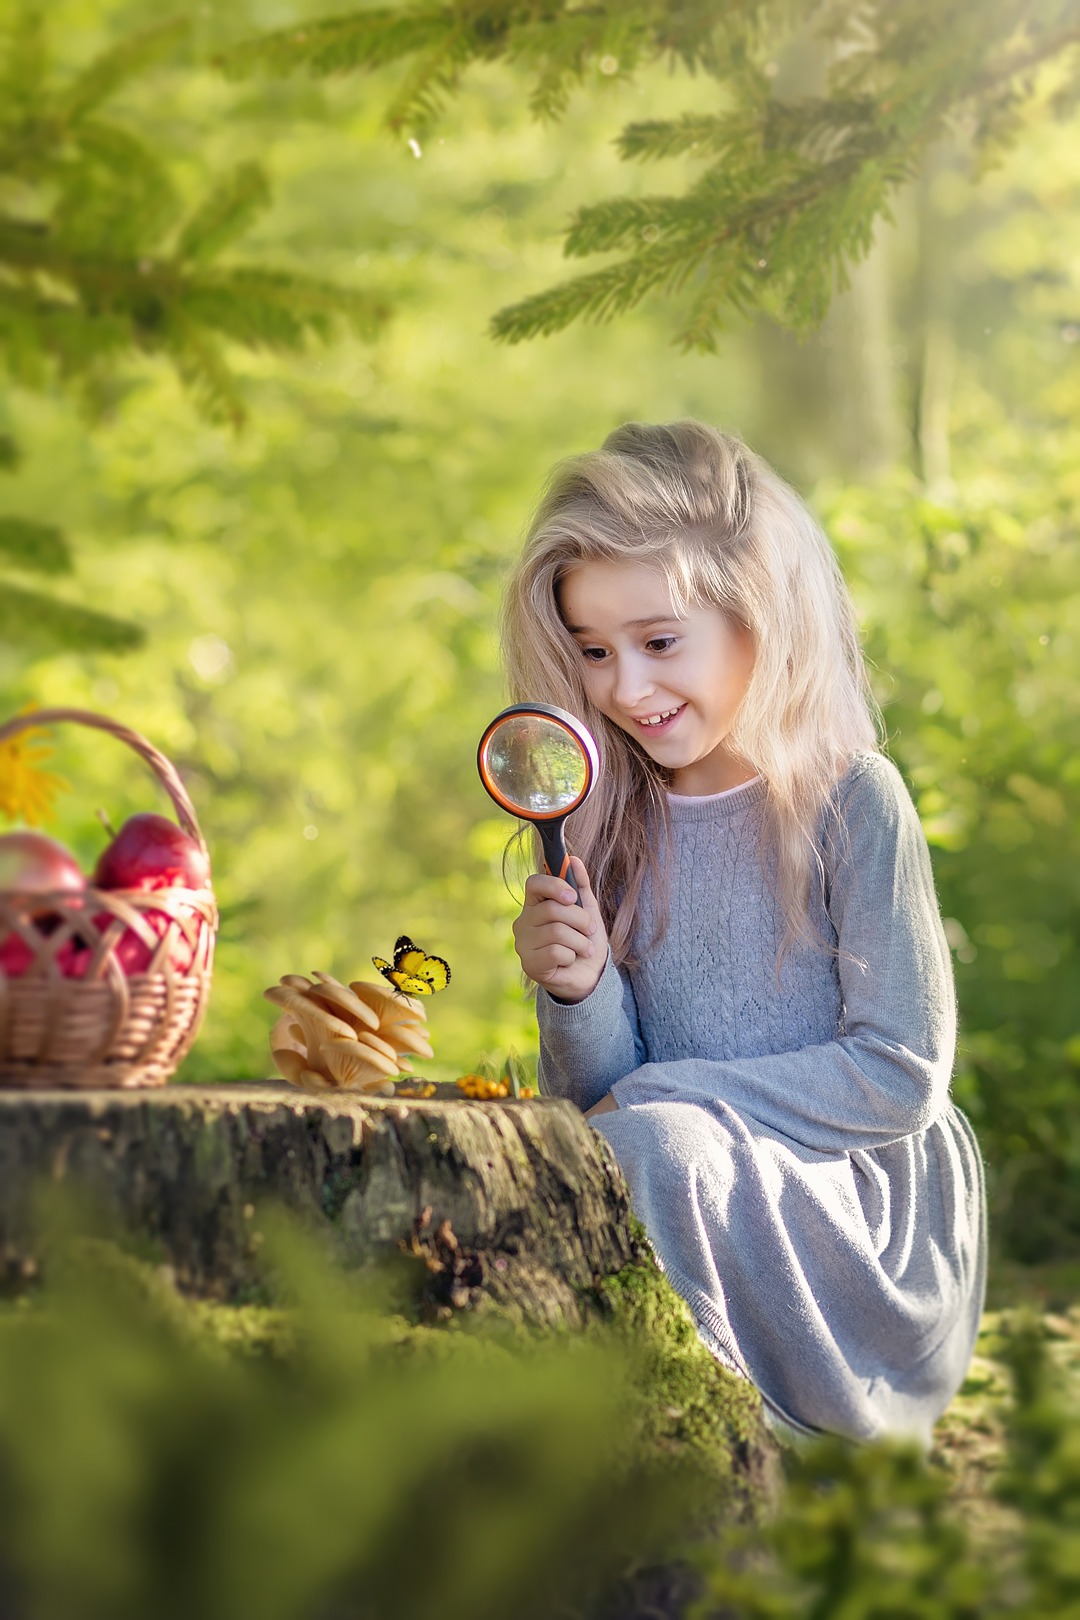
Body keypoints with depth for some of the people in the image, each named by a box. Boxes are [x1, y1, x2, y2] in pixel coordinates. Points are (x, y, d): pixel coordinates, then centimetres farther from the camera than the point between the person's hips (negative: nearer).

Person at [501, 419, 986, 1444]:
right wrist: (581, 997, -14)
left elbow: (900, 1076, -11)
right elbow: (604, 1097, 7)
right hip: (686, 1196, 4)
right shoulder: (617, 825, 6)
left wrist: (663, 1095, -15)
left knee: (651, 1149, -31)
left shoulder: (853, 802, -9)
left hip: (862, 1220, -4)